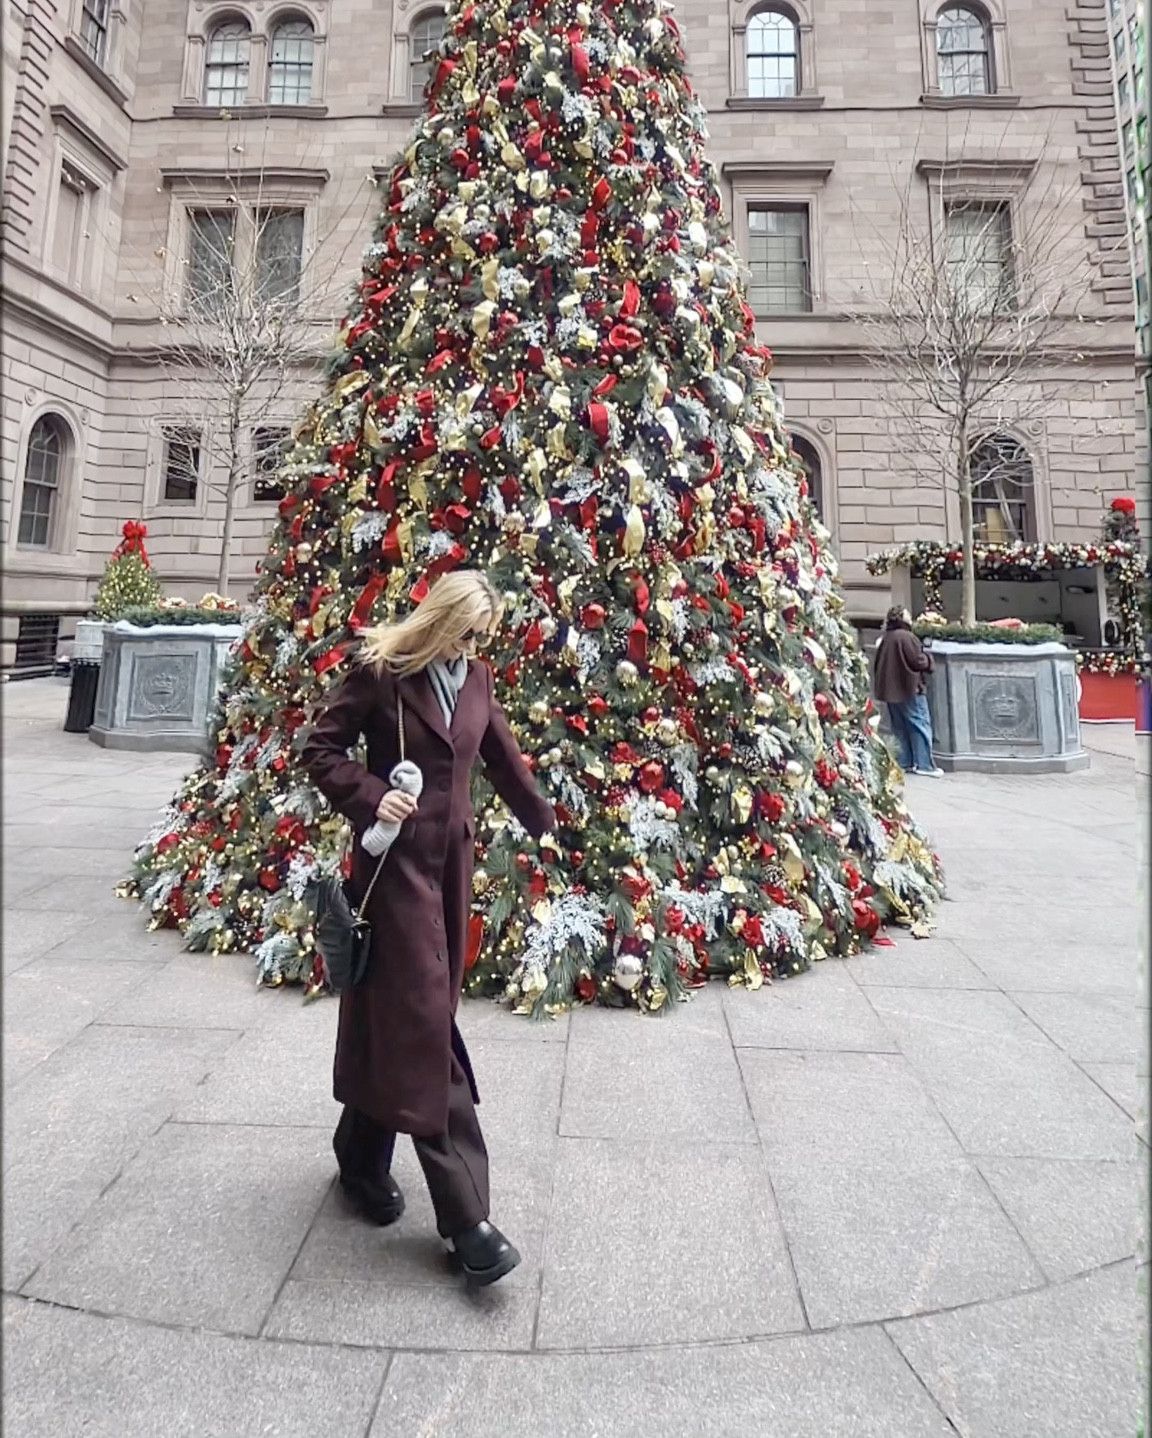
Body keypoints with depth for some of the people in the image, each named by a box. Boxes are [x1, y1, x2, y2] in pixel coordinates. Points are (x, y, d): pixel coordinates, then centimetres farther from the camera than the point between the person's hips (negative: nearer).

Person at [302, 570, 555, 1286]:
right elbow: (323, 749, -3)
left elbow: (503, 756, 19)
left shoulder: (476, 676, 8)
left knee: (396, 1014, 15)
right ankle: (464, 1214, 2)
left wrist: (544, 822, 26)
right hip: (396, 858, -6)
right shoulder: (380, 671, -8)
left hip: (452, 858, 6)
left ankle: (364, 1156, 35)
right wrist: (370, 796, -19)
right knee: (424, 1018, -5)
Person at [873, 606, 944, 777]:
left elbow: (879, 664, 15)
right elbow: (918, 661, -18)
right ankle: (924, 764, 0)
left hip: (890, 689, 8)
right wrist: (928, 657, 3)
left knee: (900, 727, 13)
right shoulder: (906, 637, -17)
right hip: (908, 688, -8)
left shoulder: (885, 638, 8)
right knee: (920, 725, -1)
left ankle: (904, 763, 16)